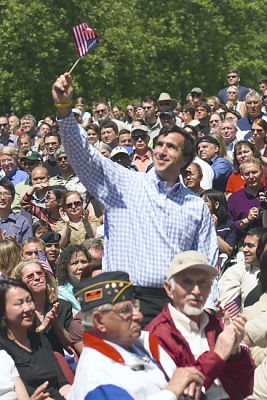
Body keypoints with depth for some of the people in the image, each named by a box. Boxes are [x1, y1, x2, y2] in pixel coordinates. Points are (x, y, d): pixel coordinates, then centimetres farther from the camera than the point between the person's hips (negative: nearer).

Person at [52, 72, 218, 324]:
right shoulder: (123, 184, 9)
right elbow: (83, 155, -3)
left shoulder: (196, 207, 16)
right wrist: (64, 108, -16)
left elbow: (207, 264, 16)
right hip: (129, 300, -2)